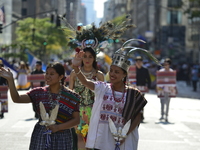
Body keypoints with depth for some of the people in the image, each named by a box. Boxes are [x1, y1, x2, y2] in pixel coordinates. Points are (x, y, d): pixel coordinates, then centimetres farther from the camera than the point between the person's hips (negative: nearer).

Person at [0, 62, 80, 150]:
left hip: (62, 139, -2)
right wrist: (10, 80, -14)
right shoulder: (39, 93, 5)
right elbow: (17, 99, -3)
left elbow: (76, 120, -3)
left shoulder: (70, 96, -3)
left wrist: (58, 127, -15)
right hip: (41, 137, 2)